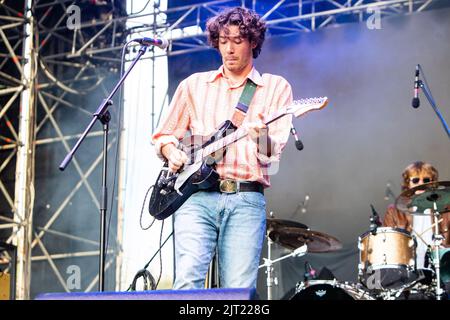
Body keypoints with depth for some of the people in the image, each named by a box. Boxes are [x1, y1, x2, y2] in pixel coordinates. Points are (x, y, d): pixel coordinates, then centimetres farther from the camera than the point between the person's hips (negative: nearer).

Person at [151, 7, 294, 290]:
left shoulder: (276, 87, 12)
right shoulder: (193, 85, 20)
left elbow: (273, 152, 0)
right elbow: (163, 136, 25)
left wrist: (262, 137, -23)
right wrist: (172, 152, 2)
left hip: (246, 201, -1)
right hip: (197, 196, 1)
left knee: (239, 292, -10)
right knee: (188, 279, -18)